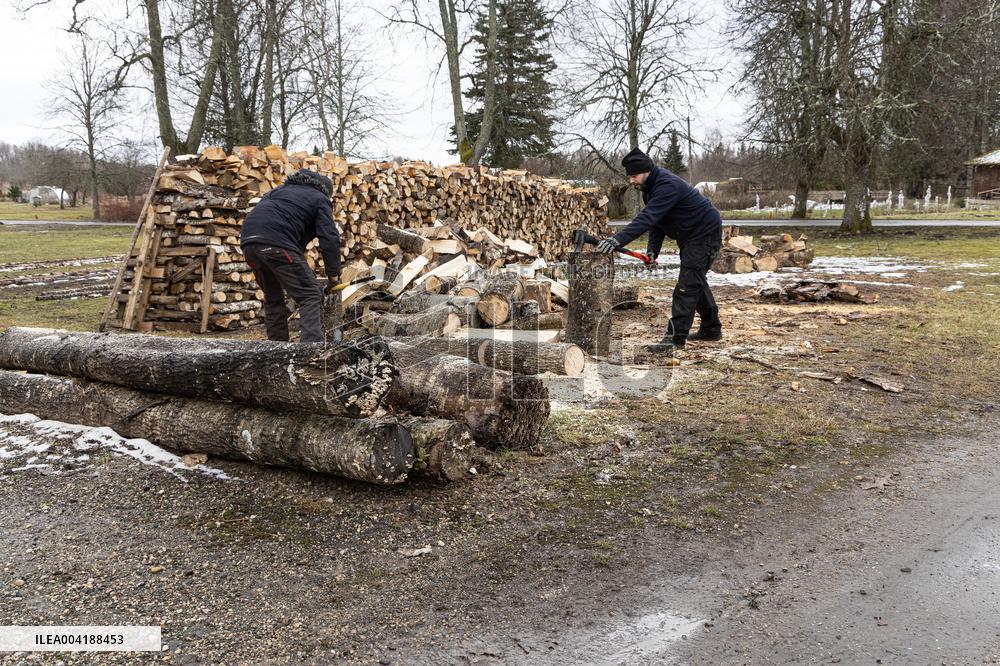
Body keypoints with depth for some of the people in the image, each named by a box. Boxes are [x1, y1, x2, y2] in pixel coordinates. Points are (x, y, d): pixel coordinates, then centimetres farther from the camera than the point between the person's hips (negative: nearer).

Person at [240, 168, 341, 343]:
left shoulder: (281, 189, 35)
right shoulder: (320, 199, 16)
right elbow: (329, 238, 2)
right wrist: (333, 273, 11)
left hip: (248, 239, 7)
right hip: (277, 243, -7)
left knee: (273, 298, 22)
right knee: (311, 296, -4)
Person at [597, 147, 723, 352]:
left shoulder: (668, 185, -30)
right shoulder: (650, 187, 2)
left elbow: (647, 218, -41)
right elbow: (656, 222, 3)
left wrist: (619, 239, -49)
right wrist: (652, 250, -10)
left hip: (705, 233, -11)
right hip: (689, 236, 11)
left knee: (688, 284, -15)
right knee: (696, 281, 18)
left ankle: (676, 336, -16)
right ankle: (711, 329, 30)